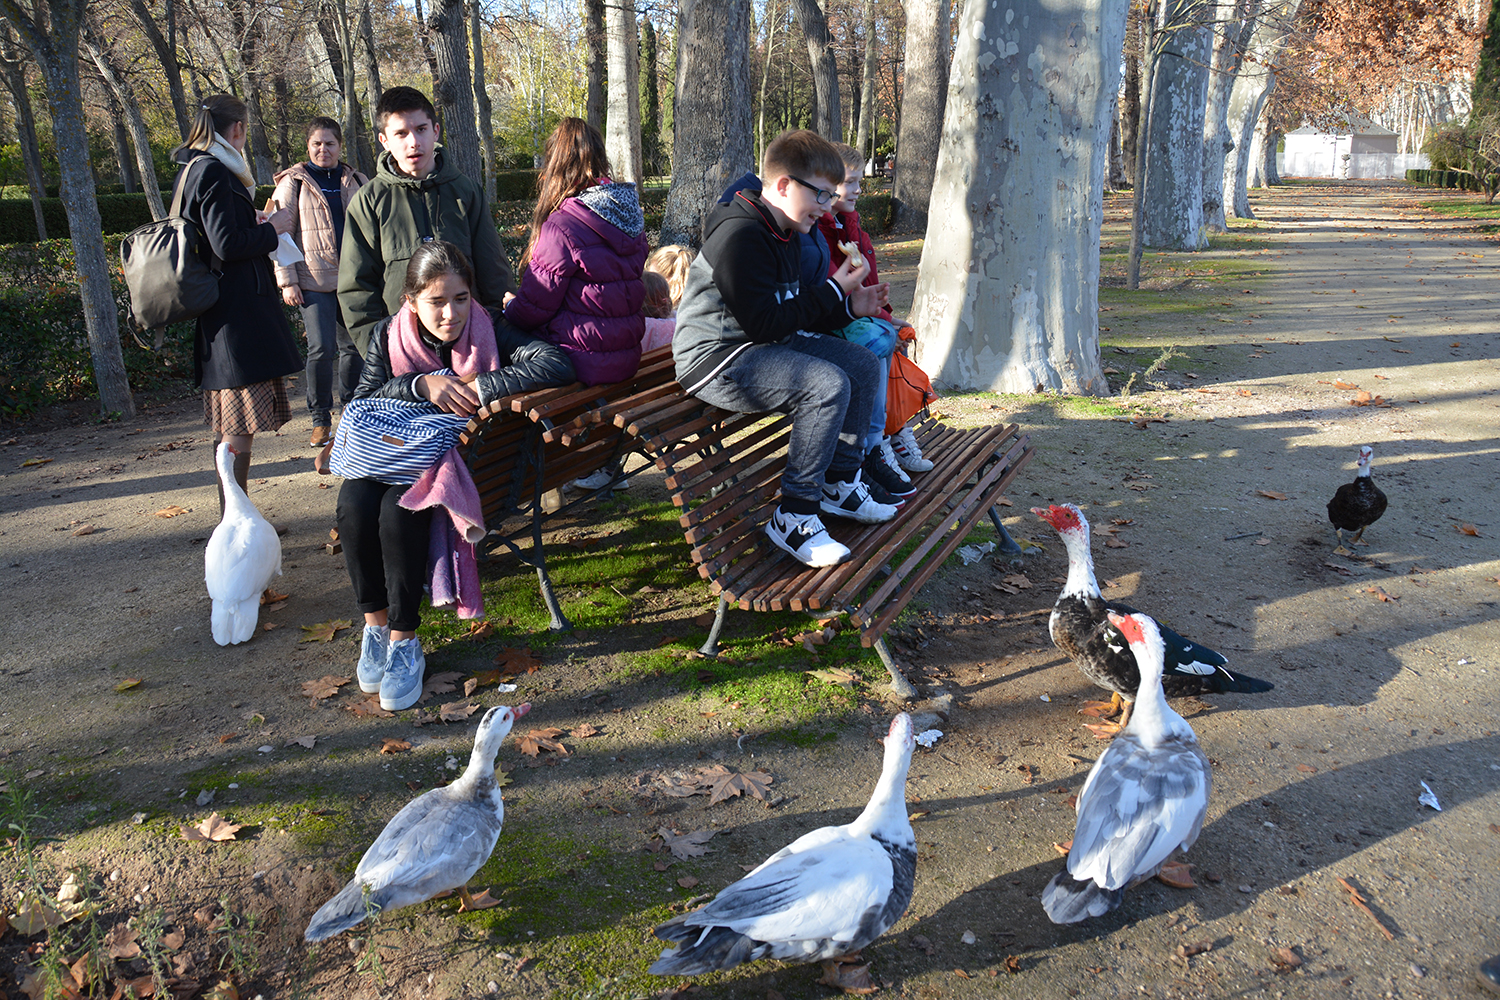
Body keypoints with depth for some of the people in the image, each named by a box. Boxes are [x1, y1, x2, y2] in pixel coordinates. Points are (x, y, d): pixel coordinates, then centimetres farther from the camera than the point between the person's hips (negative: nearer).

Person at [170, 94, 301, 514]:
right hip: (238, 313, -11)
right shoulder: (214, 172, -13)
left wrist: (254, 224, 22)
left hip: (217, 314, 11)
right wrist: (272, 228, -6)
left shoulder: (192, 171, 18)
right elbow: (227, 246, -19)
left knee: (230, 424, 14)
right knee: (239, 427, -7)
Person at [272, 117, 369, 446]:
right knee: (321, 349, -9)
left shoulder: (357, 181, 13)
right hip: (314, 280, -3)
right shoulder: (293, 182, 4)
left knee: (354, 347, 8)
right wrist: (286, 281, -7)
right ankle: (321, 419, 3)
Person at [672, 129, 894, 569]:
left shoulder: (784, 236, 15)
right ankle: (793, 515, -19)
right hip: (715, 359, -10)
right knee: (828, 384, -28)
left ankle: (840, 483, 15)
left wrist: (850, 306, 7)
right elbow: (765, 324, -24)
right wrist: (832, 291, -15)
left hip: (762, 346, 11)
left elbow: (792, 316, 21)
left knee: (863, 365, 6)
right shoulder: (740, 235, -19)